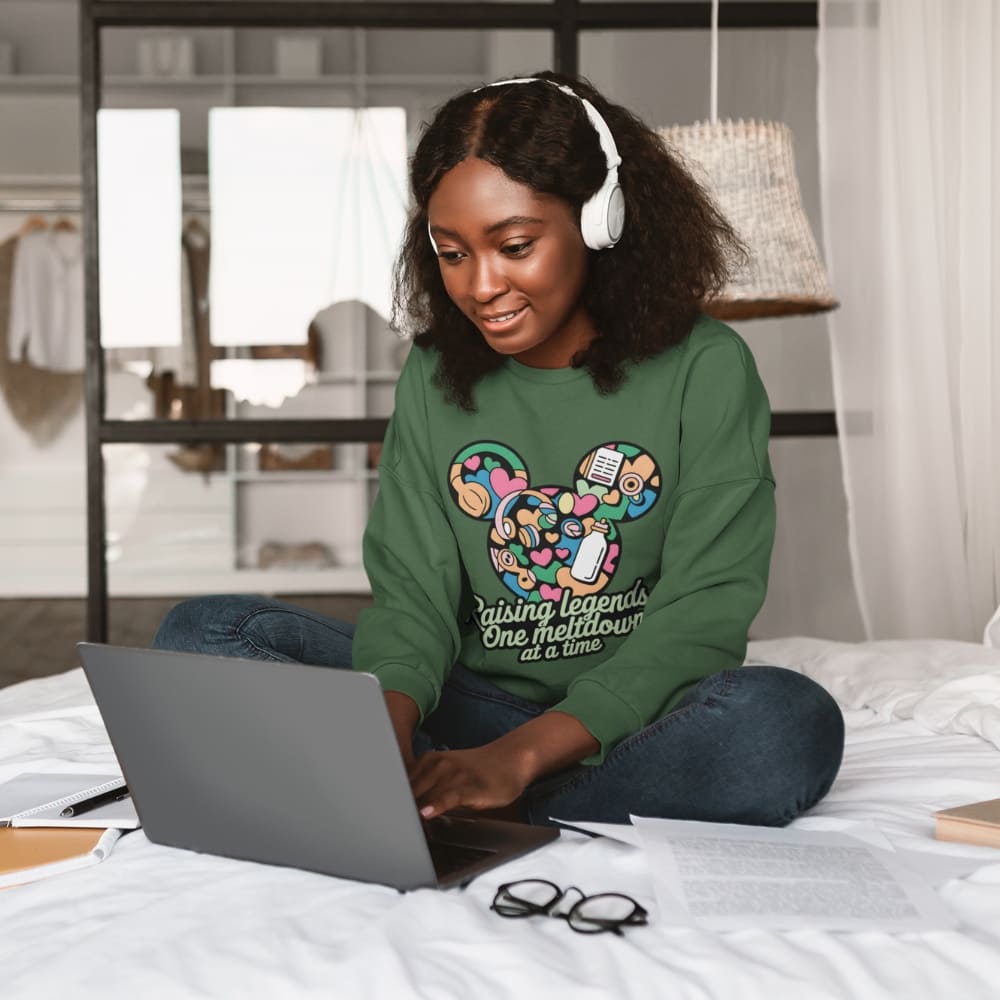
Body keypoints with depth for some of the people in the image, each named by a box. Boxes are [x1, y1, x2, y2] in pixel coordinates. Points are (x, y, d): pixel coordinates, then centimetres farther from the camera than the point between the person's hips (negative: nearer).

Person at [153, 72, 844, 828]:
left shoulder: (703, 370, -6)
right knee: (203, 633, -11)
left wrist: (521, 755, -25)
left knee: (787, 724, -37)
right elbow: (412, 594, -1)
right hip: (475, 706, 3)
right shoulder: (436, 377, 6)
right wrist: (388, 728, -24)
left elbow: (704, 611, -13)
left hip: (639, 718, -3)